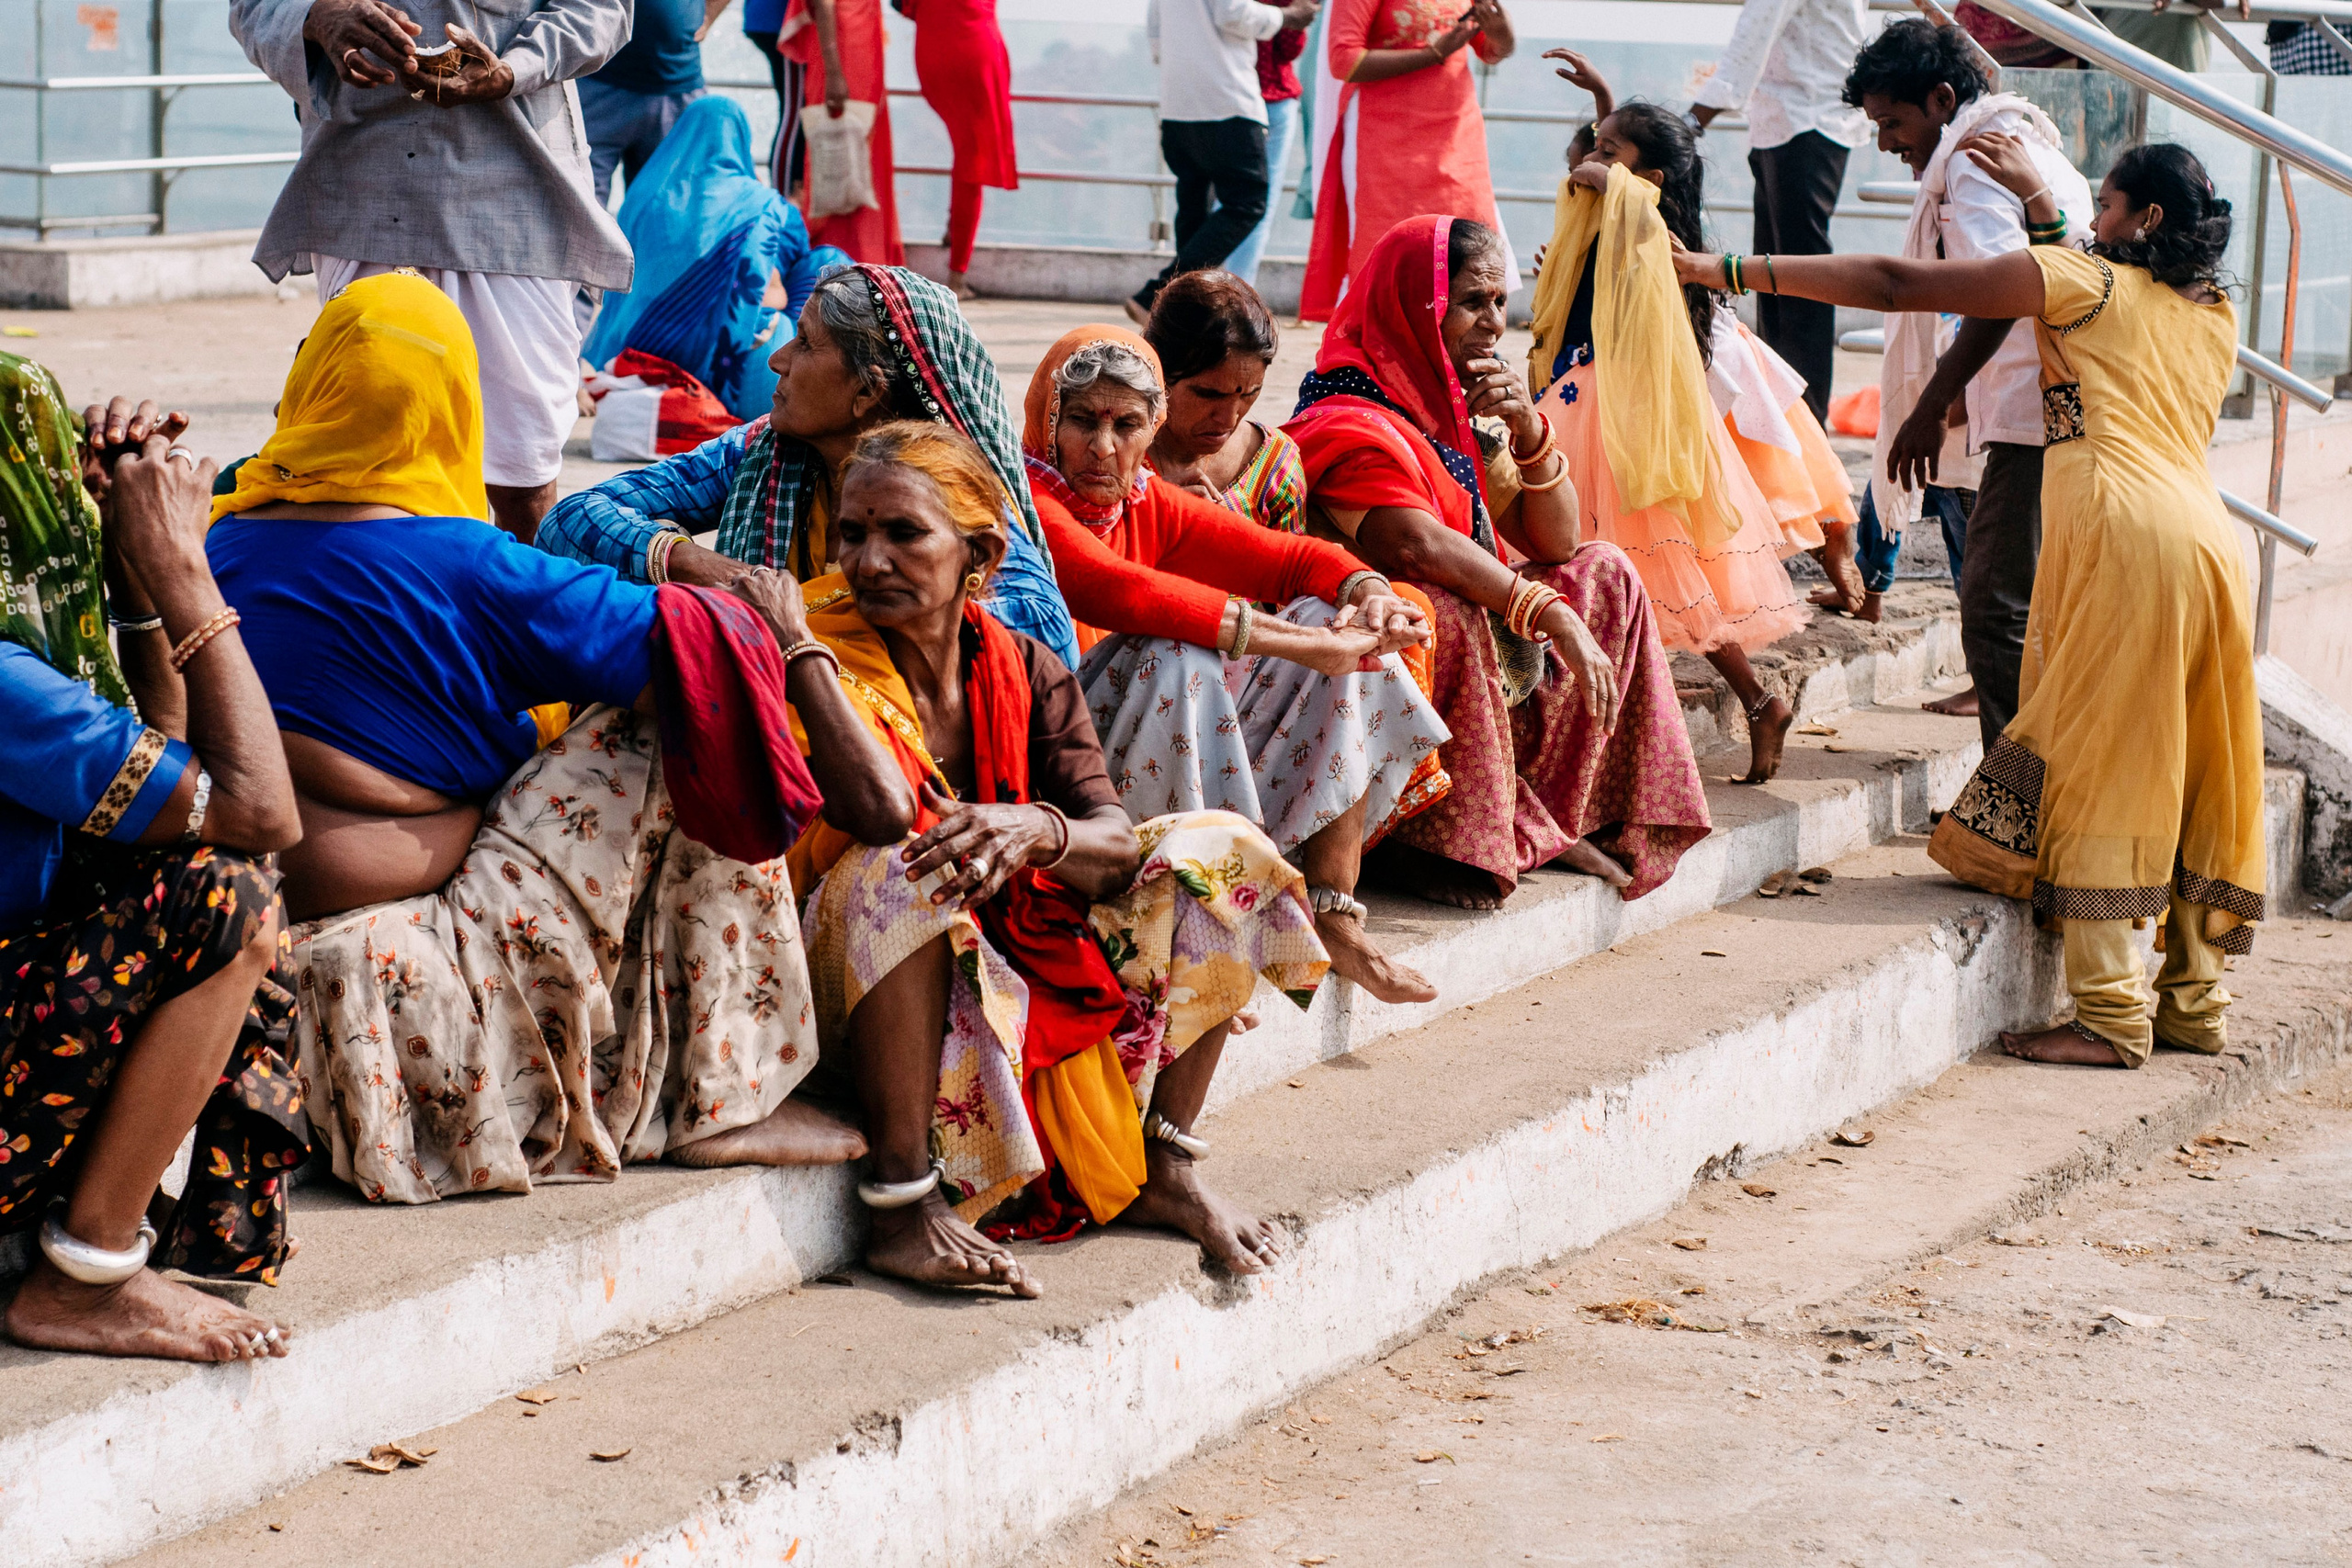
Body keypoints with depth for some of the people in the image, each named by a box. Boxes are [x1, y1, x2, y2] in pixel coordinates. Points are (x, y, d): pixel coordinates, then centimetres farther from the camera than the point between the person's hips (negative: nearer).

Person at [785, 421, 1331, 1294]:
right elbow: (884, 812, -31)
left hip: (1023, 954, 5)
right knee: (900, 871, -37)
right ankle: (903, 1212, -34)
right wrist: (798, 654, -34)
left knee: (1218, 852, -3)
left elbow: (1118, 843, -10)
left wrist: (1040, 830, -32)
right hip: (865, 996, -5)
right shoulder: (833, 658, -12)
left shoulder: (1025, 671, 2)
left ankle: (1164, 1173, -3)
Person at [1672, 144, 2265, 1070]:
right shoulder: (2216, 316, 24)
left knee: (2098, 766, -5)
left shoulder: (2084, 281, 7)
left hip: (2124, 528, -7)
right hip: (2207, 535, 7)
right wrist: (2046, 214, 41)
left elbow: (1891, 285, 5)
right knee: (2192, 771, 12)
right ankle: (2195, 1001, 14)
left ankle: (2111, 1017, -8)